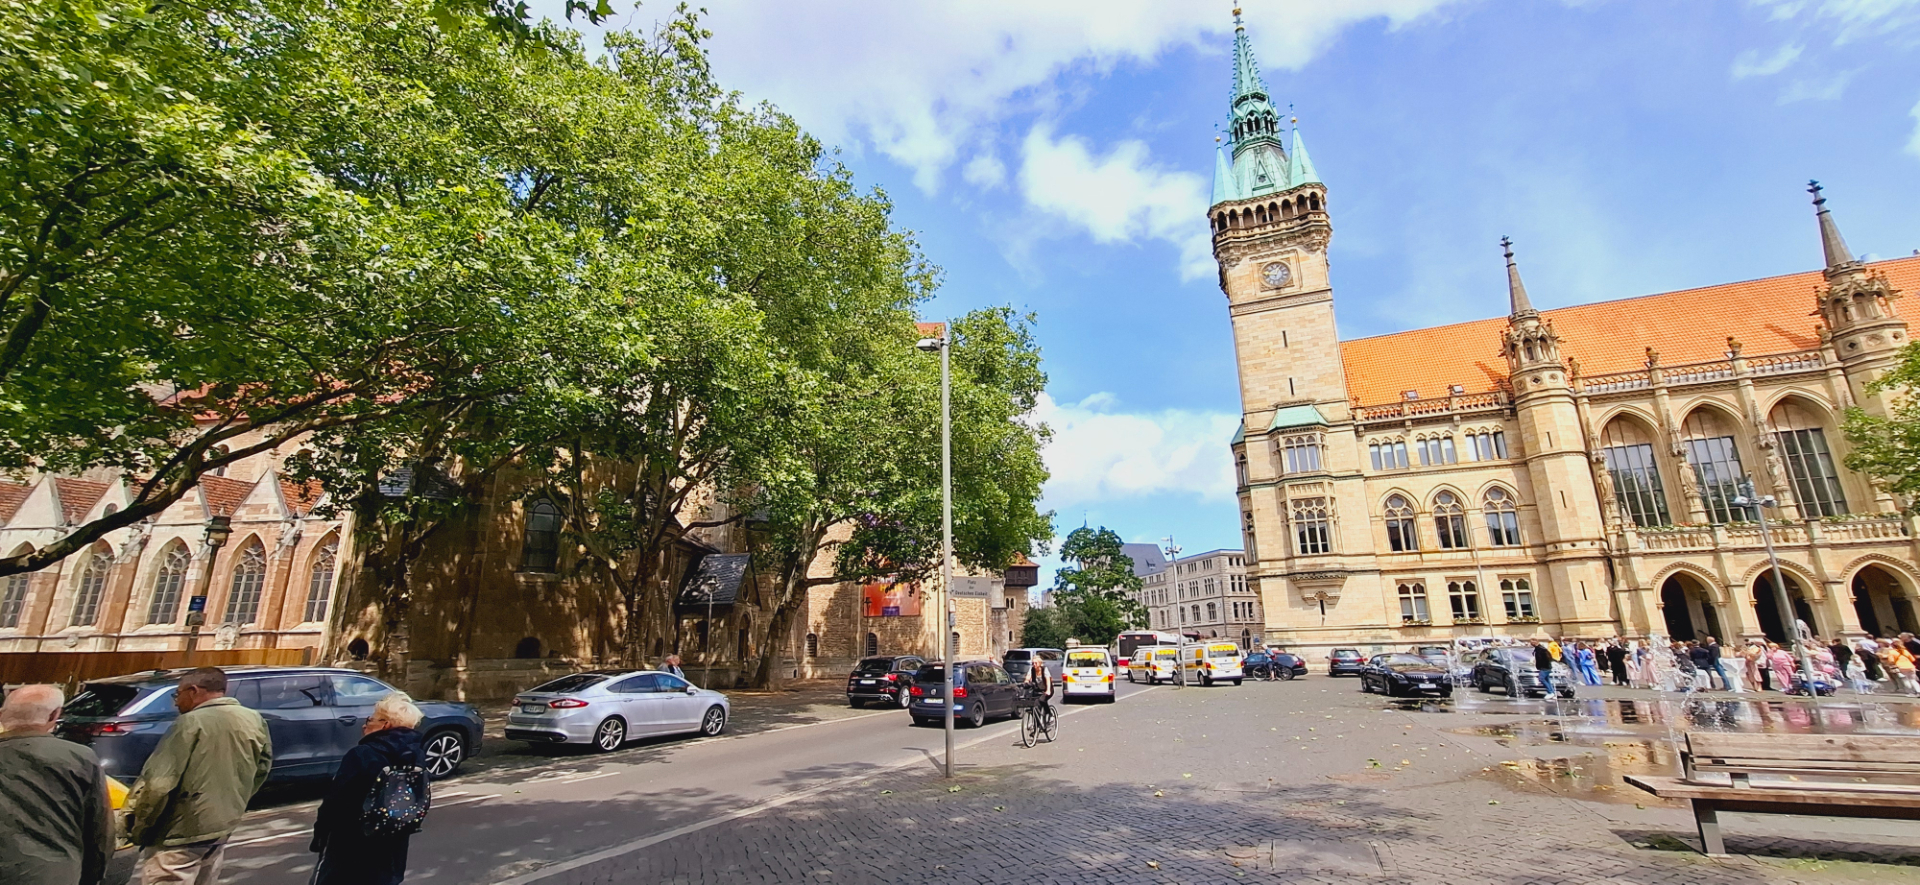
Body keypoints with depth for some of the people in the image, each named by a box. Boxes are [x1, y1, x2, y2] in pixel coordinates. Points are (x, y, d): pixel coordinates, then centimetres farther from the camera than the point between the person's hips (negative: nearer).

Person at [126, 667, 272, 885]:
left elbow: (157, 783, -18)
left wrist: (137, 829, -5)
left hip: (182, 832, -7)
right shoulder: (255, 721, 3)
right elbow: (262, 770, 13)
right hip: (223, 828, 7)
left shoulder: (192, 722, -16)